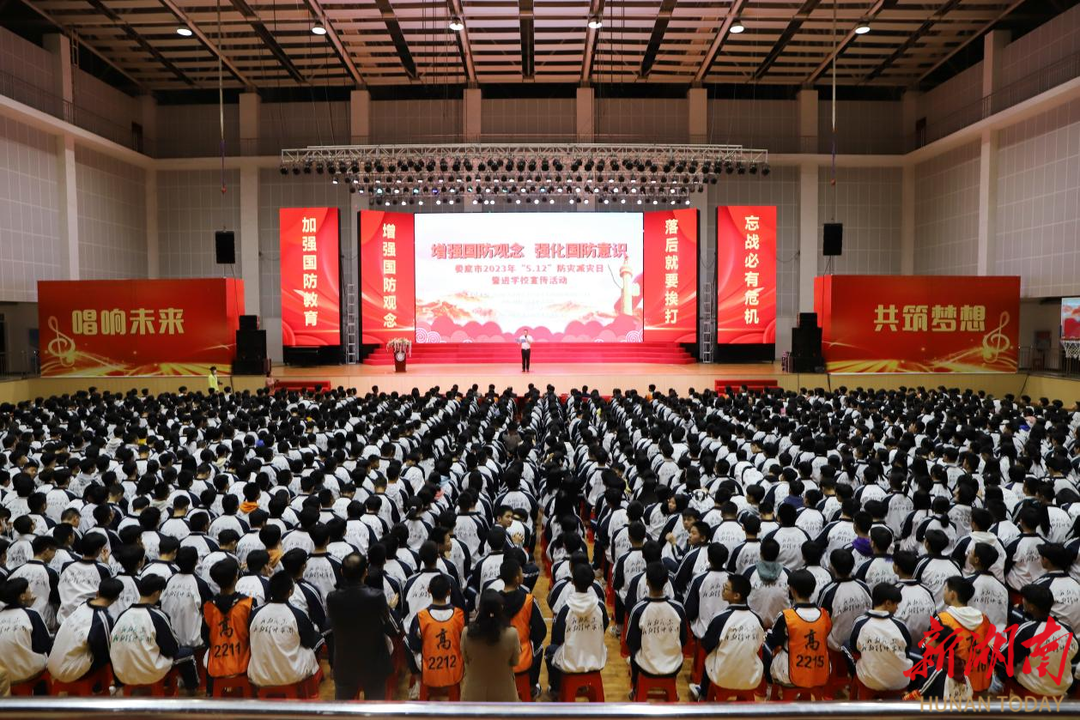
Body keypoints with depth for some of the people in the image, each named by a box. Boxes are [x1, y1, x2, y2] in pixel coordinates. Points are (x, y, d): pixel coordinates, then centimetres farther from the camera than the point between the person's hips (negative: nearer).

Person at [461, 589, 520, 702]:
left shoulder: (468, 633, -23)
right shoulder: (511, 634, -26)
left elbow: (465, 659, -4)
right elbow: (515, 661, -7)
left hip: (475, 691, 1)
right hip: (502, 692, -1)